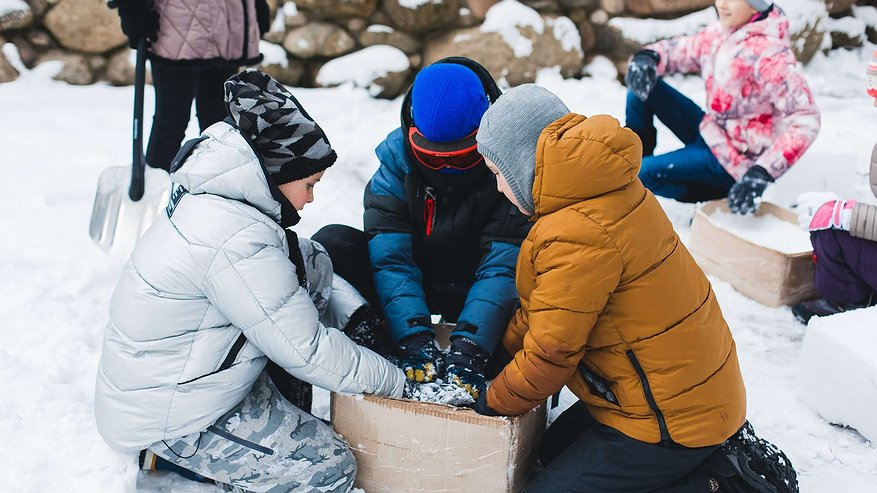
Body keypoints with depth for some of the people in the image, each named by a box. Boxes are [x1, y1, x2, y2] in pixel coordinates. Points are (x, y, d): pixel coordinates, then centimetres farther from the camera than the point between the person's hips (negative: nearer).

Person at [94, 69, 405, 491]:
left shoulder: (216, 197, -3)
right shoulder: (236, 243, -32)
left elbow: (298, 270, 9)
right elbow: (309, 351, -26)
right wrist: (395, 382, -13)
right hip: (168, 417, -9)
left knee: (312, 262, 2)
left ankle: (286, 420, 12)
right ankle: (179, 457, 6)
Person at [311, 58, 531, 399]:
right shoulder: (397, 155, -16)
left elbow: (503, 266, -27)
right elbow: (391, 256, -23)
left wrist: (470, 346, -39)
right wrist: (413, 336, -36)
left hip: (474, 298, -1)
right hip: (411, 293, 2)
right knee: (332, 244, -22)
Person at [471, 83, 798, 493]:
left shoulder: (578, 237, -28)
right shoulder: (604, 191, 3)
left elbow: (551, 352, -19)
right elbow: (542, 309, 12)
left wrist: (493, 403, -3)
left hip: (672, 415, -10)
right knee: (554, 451, 22)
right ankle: (714, 454, 16)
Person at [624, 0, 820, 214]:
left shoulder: (769, 52, -25)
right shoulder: (720, 34, -1)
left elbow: (805, 119, -28)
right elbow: (677, 50, 8)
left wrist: (763, 172, -36)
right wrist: (647, 58, -17)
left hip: (736, 157, -8)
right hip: (710, 132, 8)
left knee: (642, 173, -20)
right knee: (643, 86, -2)